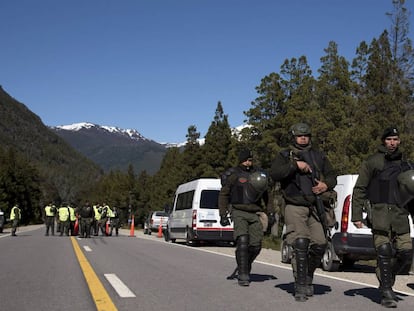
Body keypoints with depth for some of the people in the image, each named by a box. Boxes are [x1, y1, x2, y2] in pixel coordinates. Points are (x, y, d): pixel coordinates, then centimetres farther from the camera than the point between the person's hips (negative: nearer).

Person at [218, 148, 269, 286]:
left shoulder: (259, 174, 16)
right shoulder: (233, 175, 3)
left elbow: (264, 196, 23)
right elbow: (223, 195, 5)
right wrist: (223, 215, -3)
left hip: (255, 214, 4)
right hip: (239, 212, -4)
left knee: (256, 245, -1)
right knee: (242, 241, -17)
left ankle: (245, 266, 26)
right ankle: (243, 275, -11)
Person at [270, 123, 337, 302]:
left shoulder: (318, 156, 18)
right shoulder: (285, 156, 6)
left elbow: (331, 176, 19)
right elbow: (274, 174, -11)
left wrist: (326, 185, -3)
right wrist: (295, 165, -18)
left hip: (315, 207, 4)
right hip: (295, 207, -4)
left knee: (319, 244, -2)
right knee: (300, 244, -13)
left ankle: (308, 276, 23)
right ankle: (300, 287, -6)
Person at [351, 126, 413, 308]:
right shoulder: (372, 162, 5)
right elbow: (359, 189, 2)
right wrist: (357, 216, -4)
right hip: (380, 213, -4)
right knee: (384, 252, -10)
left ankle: (387, 283, 20)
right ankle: (386, 293, -1)